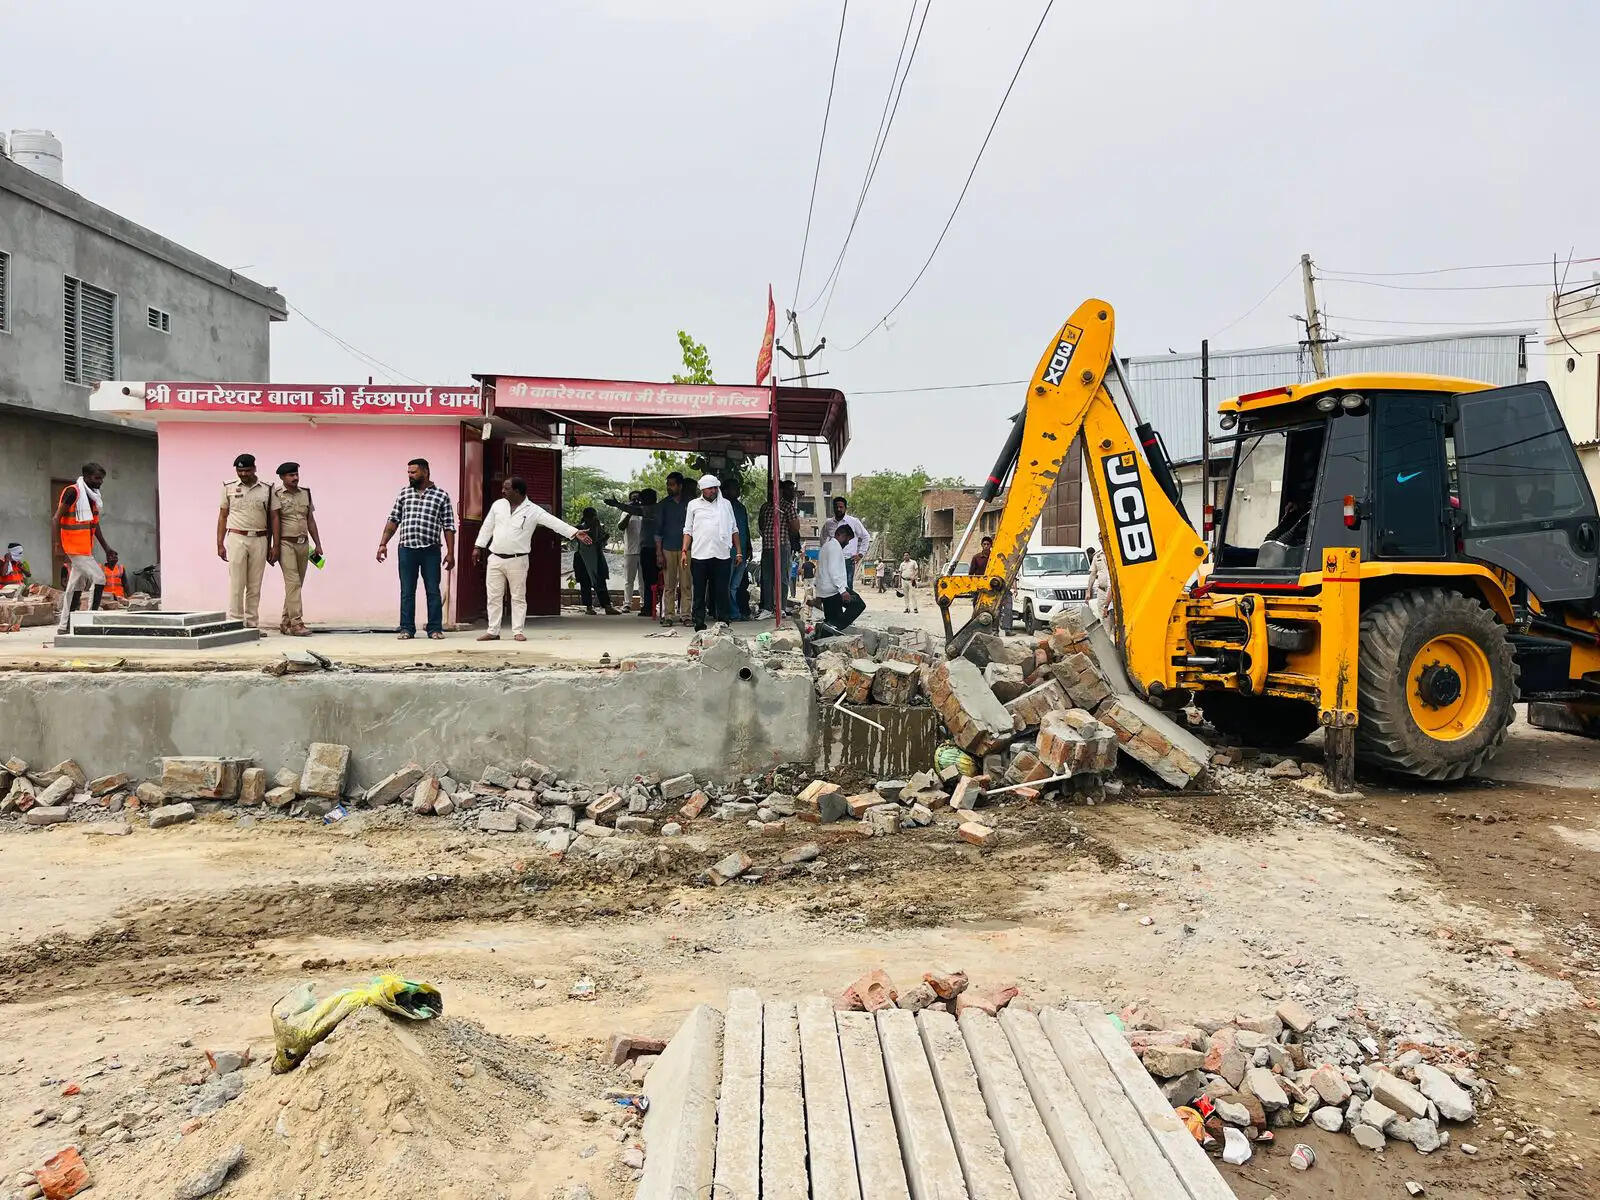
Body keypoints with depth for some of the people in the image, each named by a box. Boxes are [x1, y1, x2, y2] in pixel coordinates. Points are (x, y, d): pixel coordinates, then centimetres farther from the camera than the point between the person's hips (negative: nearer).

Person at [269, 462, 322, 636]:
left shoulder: (305, 493, 12)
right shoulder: (276, 494, -3)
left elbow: (311, 520, 14)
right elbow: (275, 520, -9)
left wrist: (317, 544, 9)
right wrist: (275, 546, -14)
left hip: (303, 543, 6)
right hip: (286, 543, -6)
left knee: (297, 584, 7)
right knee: (293, 582, -12)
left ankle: (285, 623, 16)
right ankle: (296, 623, -14)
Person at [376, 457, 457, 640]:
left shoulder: (441, 496, 3)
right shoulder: (404, 493, 11)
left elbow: (448, 527, 1)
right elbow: (393, 520, 13)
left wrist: (450, 553, -4)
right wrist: (383, 543, 5)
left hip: (431, 551, -2)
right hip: (407, 549, 2)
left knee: (433, 591, 1)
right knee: (407, 592, 5)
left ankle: (435, 628, 7)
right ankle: (407, 628, 11)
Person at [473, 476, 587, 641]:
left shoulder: (533, 510, -7)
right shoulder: (498, 505, 6)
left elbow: (554, 522, -15)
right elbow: (487, 527, 14)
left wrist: (575, 532, -25)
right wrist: (478, 547, 14)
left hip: (517, 560, -3)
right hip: (495, 559, 3)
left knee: (518, 597, 3)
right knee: (494, 596, 6)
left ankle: (517, 631, 10)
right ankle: (493, 631, 14)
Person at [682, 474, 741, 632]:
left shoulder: (726, 504, 13)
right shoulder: (693, 505, 10)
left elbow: (734, 530, 15)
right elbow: (688, 530, 9)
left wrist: (739, 552, 9)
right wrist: (684, 551, -2)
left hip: (722, 555, 1)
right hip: (699, 555, -1)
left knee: (722, 592, 2)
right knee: (699, 592, 3)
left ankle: (723, 623, 7)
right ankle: (699, 624, 7)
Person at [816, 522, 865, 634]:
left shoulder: (826, 545, 25)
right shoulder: (835, 545, -7)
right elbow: (833, 570, -19)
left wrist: (819, 595, 29)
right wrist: (842, 590, -24)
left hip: (823, 591, 10)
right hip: (834, 590, -10)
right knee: (859, 604, -10)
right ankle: (835, 625, -23)